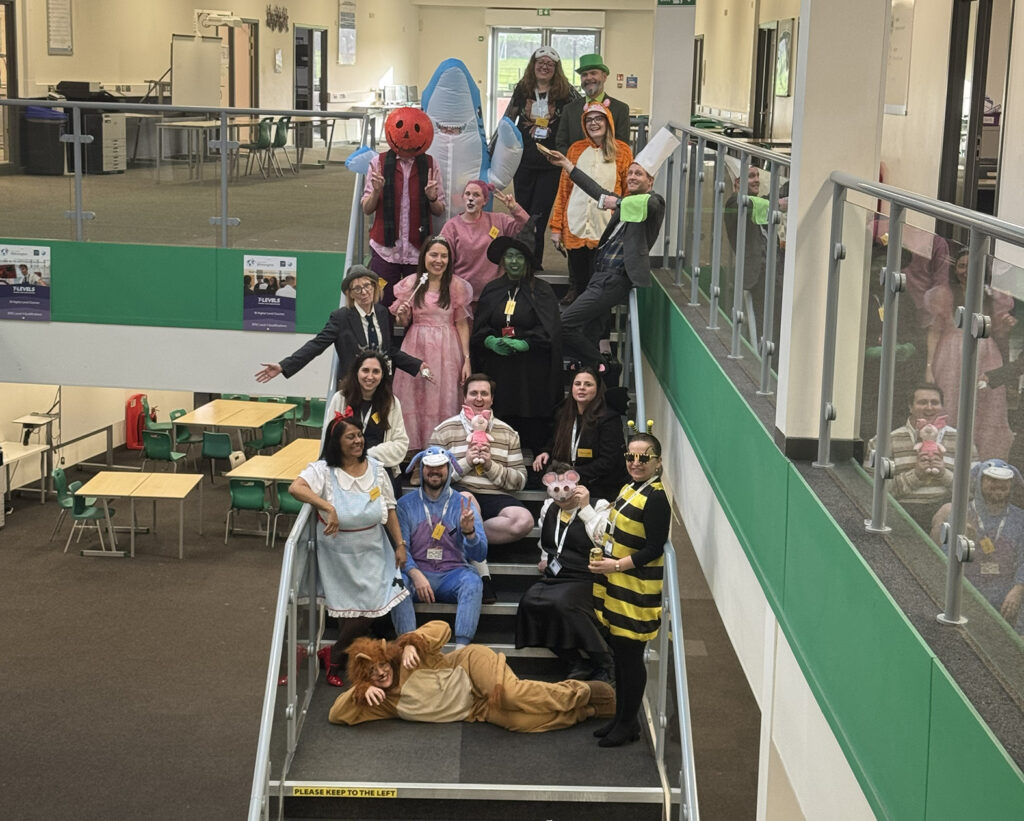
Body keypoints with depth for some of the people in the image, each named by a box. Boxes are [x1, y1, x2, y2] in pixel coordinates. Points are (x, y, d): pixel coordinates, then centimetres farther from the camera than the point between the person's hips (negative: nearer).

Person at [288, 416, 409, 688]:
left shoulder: (375, 468, 1)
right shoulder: (324, 470, -13)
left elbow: (389, 509, 6)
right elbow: (296, 488, -31)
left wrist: (400, 544, 4)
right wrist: (328, 507, -39)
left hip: (373, 552, 4)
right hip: (340, 554, -4)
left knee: (373, 608, 2)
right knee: (353, 611, -1)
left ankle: (335, 655, 25)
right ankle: (334, 657, 26)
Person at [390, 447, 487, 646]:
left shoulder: (462, 504, 7)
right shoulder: (406, 504, 8)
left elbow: (479, 555, -1)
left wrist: (469, 531, -24)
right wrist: (415, 574, -21)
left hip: (452, 573, 0)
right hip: (417, 571, 0)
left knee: (472, 582, -32)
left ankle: (461, 649, -39)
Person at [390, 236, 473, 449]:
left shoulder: (457, 286, 0)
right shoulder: (411, 283, 4)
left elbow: (462, 324, 0)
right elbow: (403, 322, 12)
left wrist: (466, 359, -5)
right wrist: (401, 315, -12)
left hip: (446, 350, -1)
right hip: (416, 347, 2)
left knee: (443, 399, -1)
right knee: (413, 398, 1)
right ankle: (414, 446, 13)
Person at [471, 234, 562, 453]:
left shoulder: (541, 291, 5)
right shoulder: (491, 290, 14)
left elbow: (548, 330, -3)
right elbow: (479, 329, 12)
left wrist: (523, 344, -16)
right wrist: (492, 342, -9)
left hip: (532, 371, -3)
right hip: (497, 369, 3)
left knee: (533, 427, -7)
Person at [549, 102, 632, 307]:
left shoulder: (622, 151, 3)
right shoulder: (576, 149, 9)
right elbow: (563, 190, 11)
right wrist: (556, 227, 6)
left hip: (606, 230, -2)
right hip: (575, 228, 2)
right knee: (576, 282, 8)